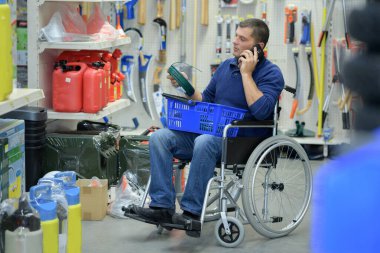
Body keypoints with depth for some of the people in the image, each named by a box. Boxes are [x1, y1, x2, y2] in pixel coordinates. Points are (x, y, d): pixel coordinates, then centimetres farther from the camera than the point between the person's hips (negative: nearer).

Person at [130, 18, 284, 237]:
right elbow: (205, 102, 24)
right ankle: (163, 207, -18)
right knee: (160, 137, -12)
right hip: (212, 132, 7)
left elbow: (261, 111, -21)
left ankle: (193, 212, -30)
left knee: (205, 141, -38)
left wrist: (246, 73, -15)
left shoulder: (271, 74, -4)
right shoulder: (226, 66, 17)